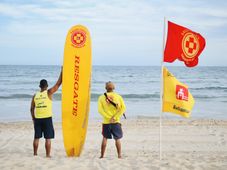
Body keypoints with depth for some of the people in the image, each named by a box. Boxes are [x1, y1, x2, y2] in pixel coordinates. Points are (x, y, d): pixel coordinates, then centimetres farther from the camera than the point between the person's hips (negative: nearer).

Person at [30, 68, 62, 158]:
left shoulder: (35, 95, 4)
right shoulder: (49, 93, -7)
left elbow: (32, 109, 7)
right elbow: (58, 83, -5)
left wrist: (33, 119, 18)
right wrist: (62, 71, 2)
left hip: (37, 119, 4)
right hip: (47, 119, -4)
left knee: (36, 137, 12)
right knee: (48, 138, 1)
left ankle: (35, 154, 20)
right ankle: (48, 155, 2)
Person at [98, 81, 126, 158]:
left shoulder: (101, 97, 2)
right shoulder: (118, 96, 2)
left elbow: (100, 110, -8)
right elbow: (123, 108, -7)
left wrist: (108, 117, -12)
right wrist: (115, 117, -11)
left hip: (106, 122, 1)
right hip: (116, 122, -1)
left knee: (105, 138, 11)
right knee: (117, 139, 7)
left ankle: (102, 155, 13)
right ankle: (119, 155, 5)